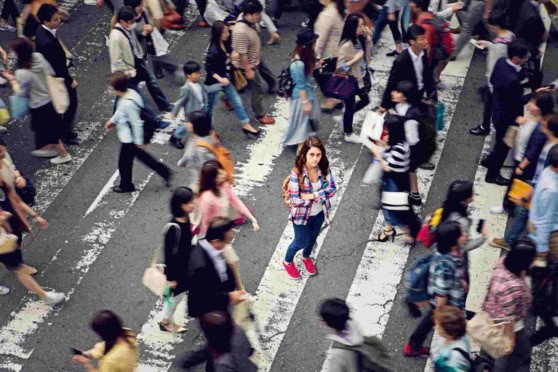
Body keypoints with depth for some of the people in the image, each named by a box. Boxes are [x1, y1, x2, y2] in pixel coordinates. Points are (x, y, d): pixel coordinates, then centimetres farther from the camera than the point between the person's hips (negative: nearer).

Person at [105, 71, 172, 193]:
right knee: (142, 156, 28)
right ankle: (165, 172, 36)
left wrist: (139, 142, -18)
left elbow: (137, 124, -28)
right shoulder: (128, 93, -8)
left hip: (129, 139, -9)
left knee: (124, 162, 15)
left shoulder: (128, 103, -36)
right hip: (130, 137, 9)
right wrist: (112, 120, 24)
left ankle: (126, 185, 40)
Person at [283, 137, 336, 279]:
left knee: (313, 238, 28)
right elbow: (294, 200, -31)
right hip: (301, 215, -4)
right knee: (301, 242, 16)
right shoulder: (296, 174, -32)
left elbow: (332, 189, -15)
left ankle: (306, 257, 60)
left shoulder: (324, 169, -18)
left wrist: (312, 195, -28)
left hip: (319, 212, 5)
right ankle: (288, 261, 48)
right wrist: (320, 194, -24)